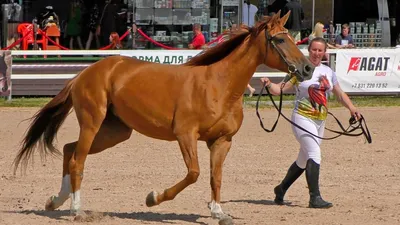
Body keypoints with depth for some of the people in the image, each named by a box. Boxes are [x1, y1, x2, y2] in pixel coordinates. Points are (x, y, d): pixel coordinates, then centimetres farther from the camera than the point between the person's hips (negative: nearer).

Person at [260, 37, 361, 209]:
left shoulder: (328, 71, 11)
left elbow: (340, 94, 18)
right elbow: (280, 89, -10)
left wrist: (351, 108, 4)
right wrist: (269, 85, -30)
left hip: (320, 121, 7)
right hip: (302, 118, -7)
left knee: (303, 161, 15)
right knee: (314, 154, -23)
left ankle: (281, 189, 33)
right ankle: (315, 198, -26)